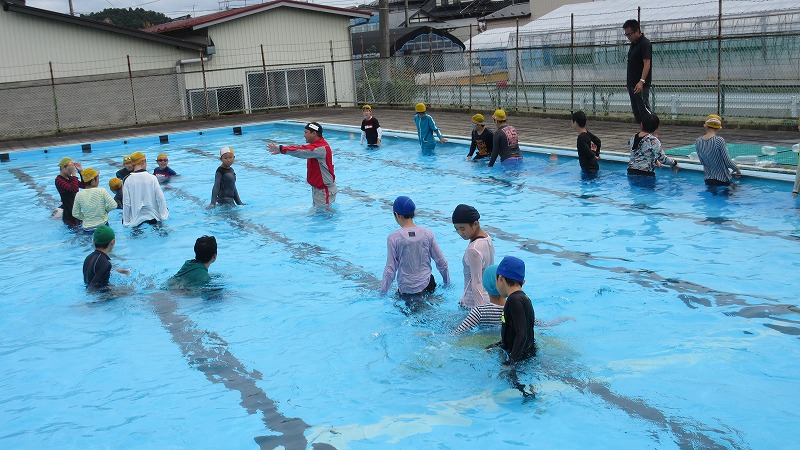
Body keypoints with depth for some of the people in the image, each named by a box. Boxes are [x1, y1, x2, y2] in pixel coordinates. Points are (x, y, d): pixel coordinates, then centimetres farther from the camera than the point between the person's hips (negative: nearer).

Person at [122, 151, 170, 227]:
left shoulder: (128, 180, -9)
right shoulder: (152, 178, -11)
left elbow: (126, 203, -7)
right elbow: (160, 198, -11)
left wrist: (126, 222, 0)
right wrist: (163, 215, 0)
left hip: (136, 218, 0)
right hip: (153, 216, 0)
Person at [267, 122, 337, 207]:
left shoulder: (321, 148, -25)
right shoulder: (317, 145, 11)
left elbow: (301, 152, -32)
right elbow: (300, 148, 5)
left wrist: (281, 149, -33)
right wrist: (280, 148, -6)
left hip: (325, 189, -11)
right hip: (318, 187, 11)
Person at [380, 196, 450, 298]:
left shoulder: (393, 238, -10)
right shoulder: (427, 233, -1)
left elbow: (390, 269, -8)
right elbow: (441, 262, 5)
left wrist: (382, 293, 4)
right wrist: (447, 282, 20)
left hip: (406, 290, -3)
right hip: (427, 285, 3)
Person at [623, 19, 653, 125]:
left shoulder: (645, 44, -12)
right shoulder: (633, 44, 16)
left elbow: (647, 64, -20)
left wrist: (641, 81, -29)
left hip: (641, 85, -9)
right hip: (632, 84, 9)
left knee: (644, 110, -11)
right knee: (636, 111, 9)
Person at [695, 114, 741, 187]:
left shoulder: (698, 141, -2)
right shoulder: (719, 140, -18)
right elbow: (728, 162, -11)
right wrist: (737, 169, 10)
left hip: (708, 180, 5)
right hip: (722, 180, -5)